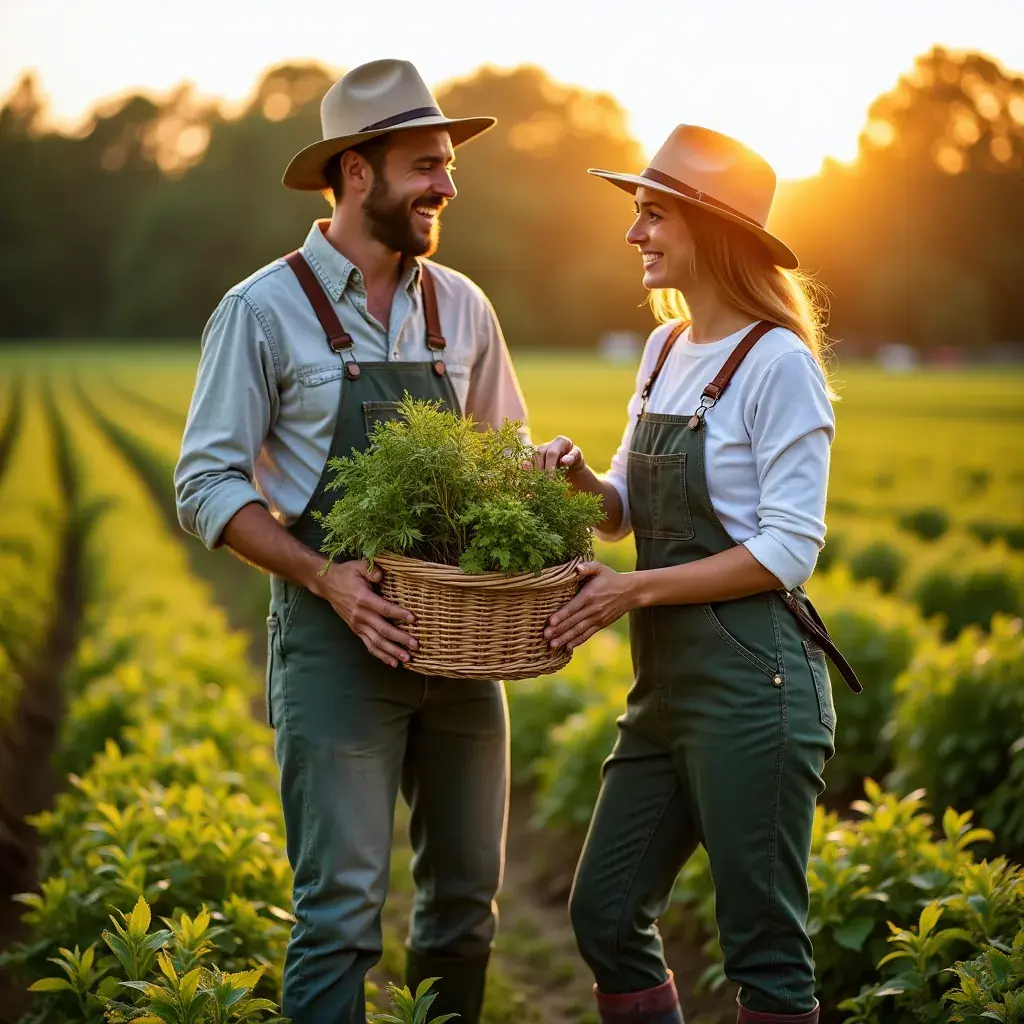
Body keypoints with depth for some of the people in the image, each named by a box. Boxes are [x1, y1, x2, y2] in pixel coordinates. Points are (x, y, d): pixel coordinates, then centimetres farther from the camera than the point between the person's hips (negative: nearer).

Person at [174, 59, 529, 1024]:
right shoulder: (263, 311, -5)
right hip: (336, 634, -5)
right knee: (342, 906, -5)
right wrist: (322, 576, -19)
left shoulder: (462, 308, 9)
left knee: (467, 892, 11)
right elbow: (207, 485, -7)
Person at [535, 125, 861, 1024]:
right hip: (667, 681, 8)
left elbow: (788, 552, -16)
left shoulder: (777, 362, -12)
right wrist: (579, 479, -5)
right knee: (605, 914, 12)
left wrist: (636, 589, -17)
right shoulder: (664, 349, 12)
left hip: (754, 680, -8)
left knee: (764, 946, 2)